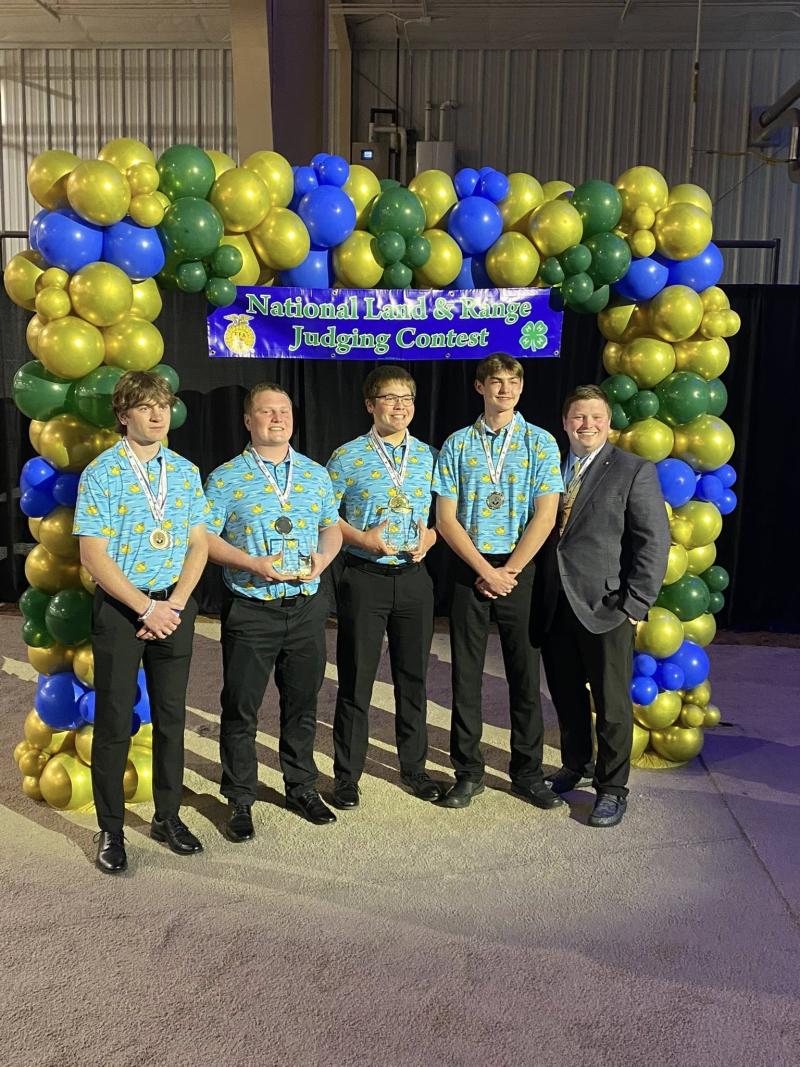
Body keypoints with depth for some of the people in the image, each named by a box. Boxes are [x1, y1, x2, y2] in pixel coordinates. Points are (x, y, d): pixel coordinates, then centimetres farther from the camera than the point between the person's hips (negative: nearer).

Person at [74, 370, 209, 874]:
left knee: (172, 716, 11)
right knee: (115, 721, 5)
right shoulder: (101, 473, -7)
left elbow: (198, 544, 5)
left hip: (175, 605, 4)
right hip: (120, 607, -4)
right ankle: (111, 830, 19)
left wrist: (175, 605, -7)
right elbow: (93, 554, -12)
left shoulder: (186, 471, 5)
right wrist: (147, 609, -15)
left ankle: (168, 816, 27)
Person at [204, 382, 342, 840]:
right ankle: (241, 800, 21)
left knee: (303, 703, 14)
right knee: (241, 709, 5)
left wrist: (324, 557, -6)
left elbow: (332, 527, 15)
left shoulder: (316, 474, 9)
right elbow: (205, 538, -5)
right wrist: (254, 564, -18)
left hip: (307, 607, 3)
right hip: (250, 609, -3)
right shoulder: (225, 478, -2)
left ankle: (303, 788, 32)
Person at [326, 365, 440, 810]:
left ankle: (414, 766, 29)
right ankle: (347, 774, 18)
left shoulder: (429, 456, 6)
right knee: (356, 679, 4)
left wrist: (430, 535, -7)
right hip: (364, 577, -3)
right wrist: (361, 539, -15)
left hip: (414, 577, 3)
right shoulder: (347, 457, -4)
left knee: (413, 675, 13)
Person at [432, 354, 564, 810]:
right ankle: (468, 771, 18)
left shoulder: (541, 443, 2)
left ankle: (528, 772, 20)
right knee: (466, 673, 5)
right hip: (470, 569, 1)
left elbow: (545, 517, -5)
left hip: (522, 569, -1)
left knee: (525, 672, 6)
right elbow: (446, 519, 0)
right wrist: (486, 571, -9)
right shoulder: (458, 445, 4)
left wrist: (507, 573, -10)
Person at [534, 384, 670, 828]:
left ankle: (612, 788, 20)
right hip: (554, 606, 4)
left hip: (606, 606, -4)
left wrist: (635, 604, -12)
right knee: (566, 696, 17)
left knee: (612, 703, 5)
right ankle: (575, 764, 37)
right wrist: (538, 597, 3)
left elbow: (653, 542, -7)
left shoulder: (634, 471, -3)